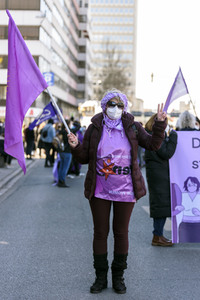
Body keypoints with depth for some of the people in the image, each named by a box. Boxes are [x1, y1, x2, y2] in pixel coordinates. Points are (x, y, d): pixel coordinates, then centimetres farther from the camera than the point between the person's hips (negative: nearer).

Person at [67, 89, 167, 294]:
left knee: (121, 233, 9)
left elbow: (152, 144, -3)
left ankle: (118, 277, 24)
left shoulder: (132, 127, 0)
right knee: (100, 232, 7)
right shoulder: (94, 128, 0)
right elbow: (84, 158, 3)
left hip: (125, 190, 0)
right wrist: (75, 146, -17)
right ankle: (100, 277, 21)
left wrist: (160, 124, -15)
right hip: (99, 190, 0)